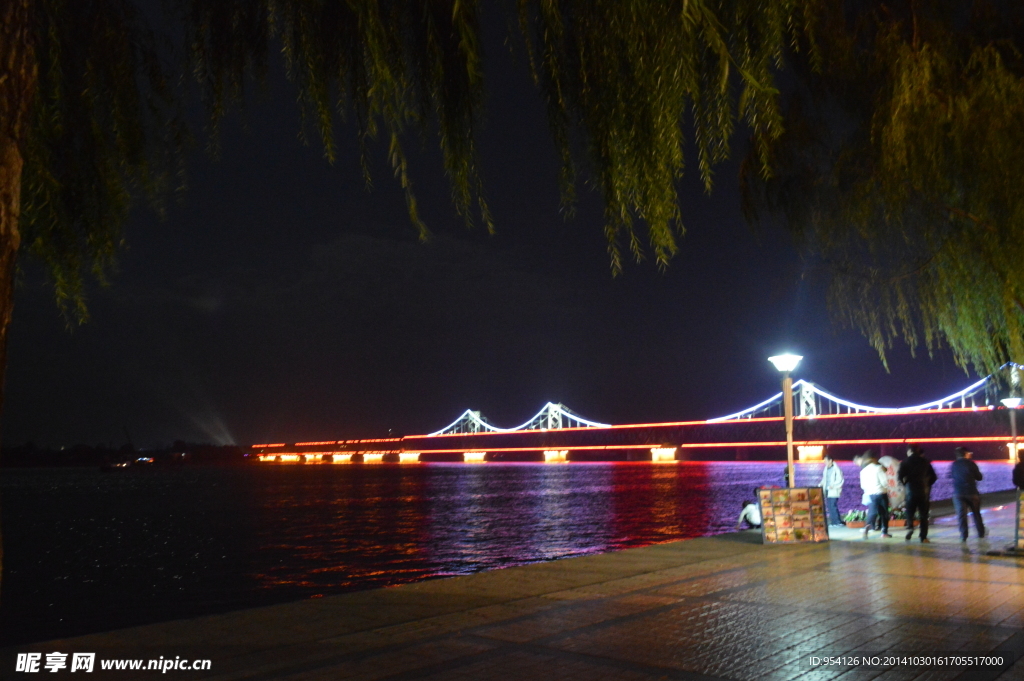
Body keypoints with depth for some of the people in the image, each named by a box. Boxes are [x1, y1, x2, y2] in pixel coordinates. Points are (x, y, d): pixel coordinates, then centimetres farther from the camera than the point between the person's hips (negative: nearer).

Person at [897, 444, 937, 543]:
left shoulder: (905, 462, -2)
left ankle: (910, 527, -17)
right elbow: (933, 477, 5)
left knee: (909, 512, 10)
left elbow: (900, 476, -11)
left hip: (911, 491, -2)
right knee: (924, 516, 8)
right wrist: (927, 485, 16)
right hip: (924, 492, 2)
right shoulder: (925, 462, 5)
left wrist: (905, 484, 7)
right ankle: (923, 537, 4)